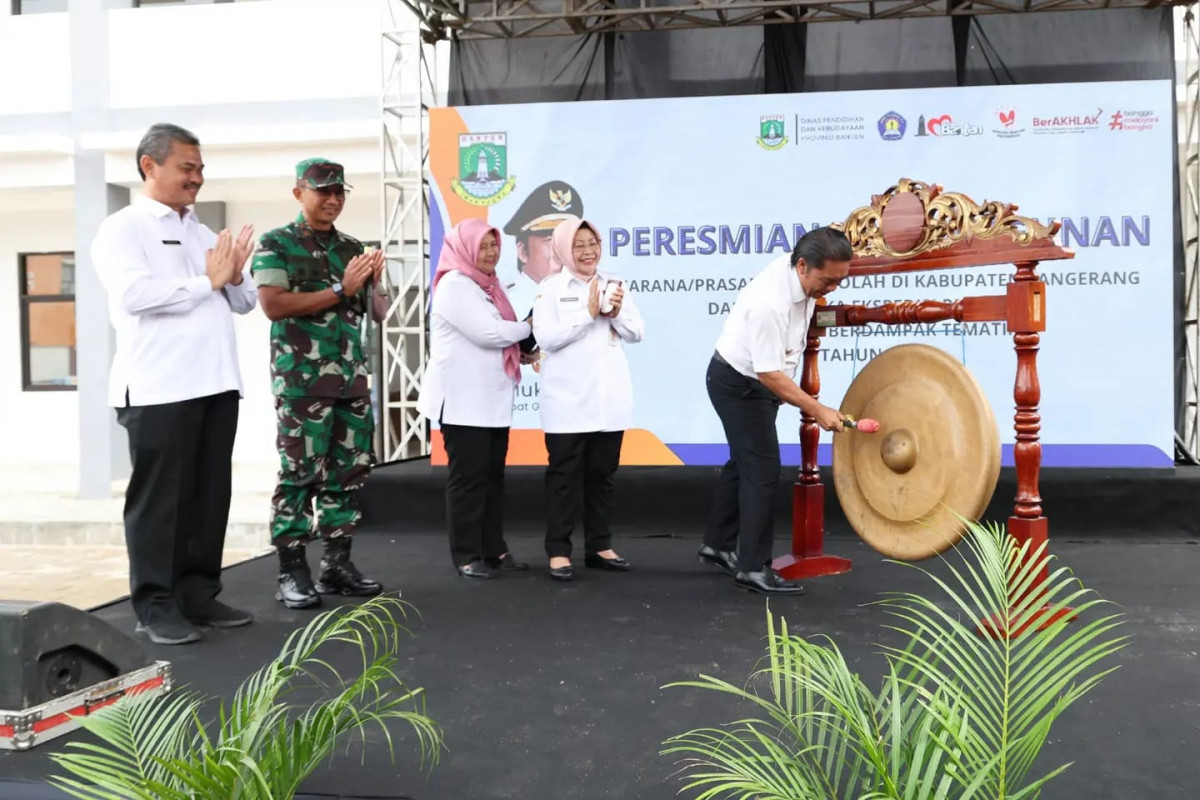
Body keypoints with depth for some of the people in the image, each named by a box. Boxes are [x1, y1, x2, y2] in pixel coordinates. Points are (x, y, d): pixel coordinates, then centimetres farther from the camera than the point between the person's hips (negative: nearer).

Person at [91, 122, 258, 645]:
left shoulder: (205, 234, 19)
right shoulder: (122, 229, -2)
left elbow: (245, 302, 20)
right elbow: (135, 293, -18)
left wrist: (235, 276, -2)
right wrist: (207, 281, -10)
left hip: (215, 384, 7)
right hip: (158, 388, -7)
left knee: (210, 495, 9)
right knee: (159, 498, -1)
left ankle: (199, 594, 18)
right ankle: (155, 607, 6)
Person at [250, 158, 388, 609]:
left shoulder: (353, 248, 16)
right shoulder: (276, 244, 0)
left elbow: (379, 313, 17)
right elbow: (273, 304, -14)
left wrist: (374, 282, -5)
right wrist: (340, 290, -15)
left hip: (352, 377, 6)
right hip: (301, 378, -6)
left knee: (350, 470, 6)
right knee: (300, 472, -5)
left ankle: (337, 563, 15)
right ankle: (291, 572, 2)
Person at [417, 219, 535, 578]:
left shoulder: (489, 285, 17)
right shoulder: (454, 285, -12)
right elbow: (488, 332, -20)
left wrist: (520, 351, 1)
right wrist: (527, 327, -5)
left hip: (492, 399, 9)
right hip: (463, 401, -9)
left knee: (493, 475, 11)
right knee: (468, 477, -3)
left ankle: (493, 549, 19)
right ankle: (466, 555, 5)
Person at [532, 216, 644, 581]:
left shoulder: (613, 284, 10)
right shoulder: (551, 288, -3)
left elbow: (637, 333, 8)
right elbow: (546, 337, -14)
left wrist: (618, 314, -11)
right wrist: (588, 314, -14)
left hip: (609, 397, 4)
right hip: (569, 399, -4)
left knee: (602, 472, 11)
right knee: (564, 474, 1)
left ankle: (599, 546, 20)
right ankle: (558, 550, 6)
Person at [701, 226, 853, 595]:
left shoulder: (801, 276, -8)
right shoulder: (770, 302, -34)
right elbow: (769, 373, -31)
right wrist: (818, 410, -26)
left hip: (756, 380, 9)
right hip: (738, 383, -9)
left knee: (744, 463, 17)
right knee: (762, 469, -8)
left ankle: (718, 545, 30)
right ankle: (753, 567, 0)